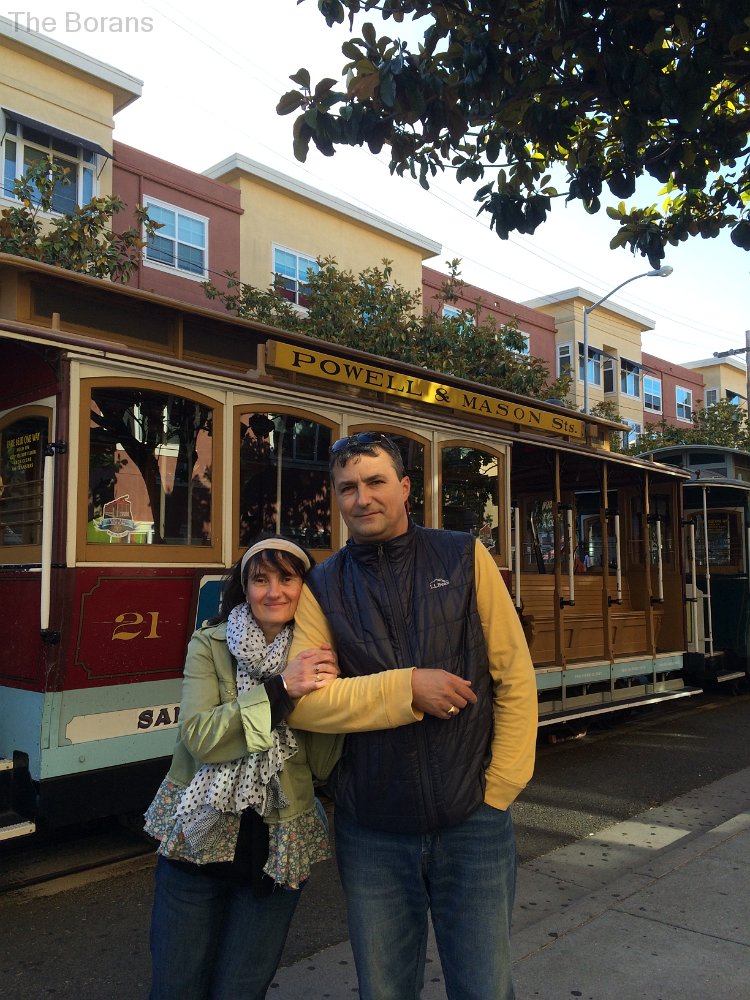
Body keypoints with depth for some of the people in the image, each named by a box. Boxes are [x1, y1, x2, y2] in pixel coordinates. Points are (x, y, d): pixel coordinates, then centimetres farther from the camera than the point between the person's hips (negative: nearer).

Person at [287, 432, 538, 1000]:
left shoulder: (465, 559, -2)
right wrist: (409, 688, -20)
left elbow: (515, 680, -2)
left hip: (472, 823, -1)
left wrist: (499, 791, -6)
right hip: (372, 833, 1)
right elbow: (303, 703, -13)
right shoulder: (322, 588, -1)